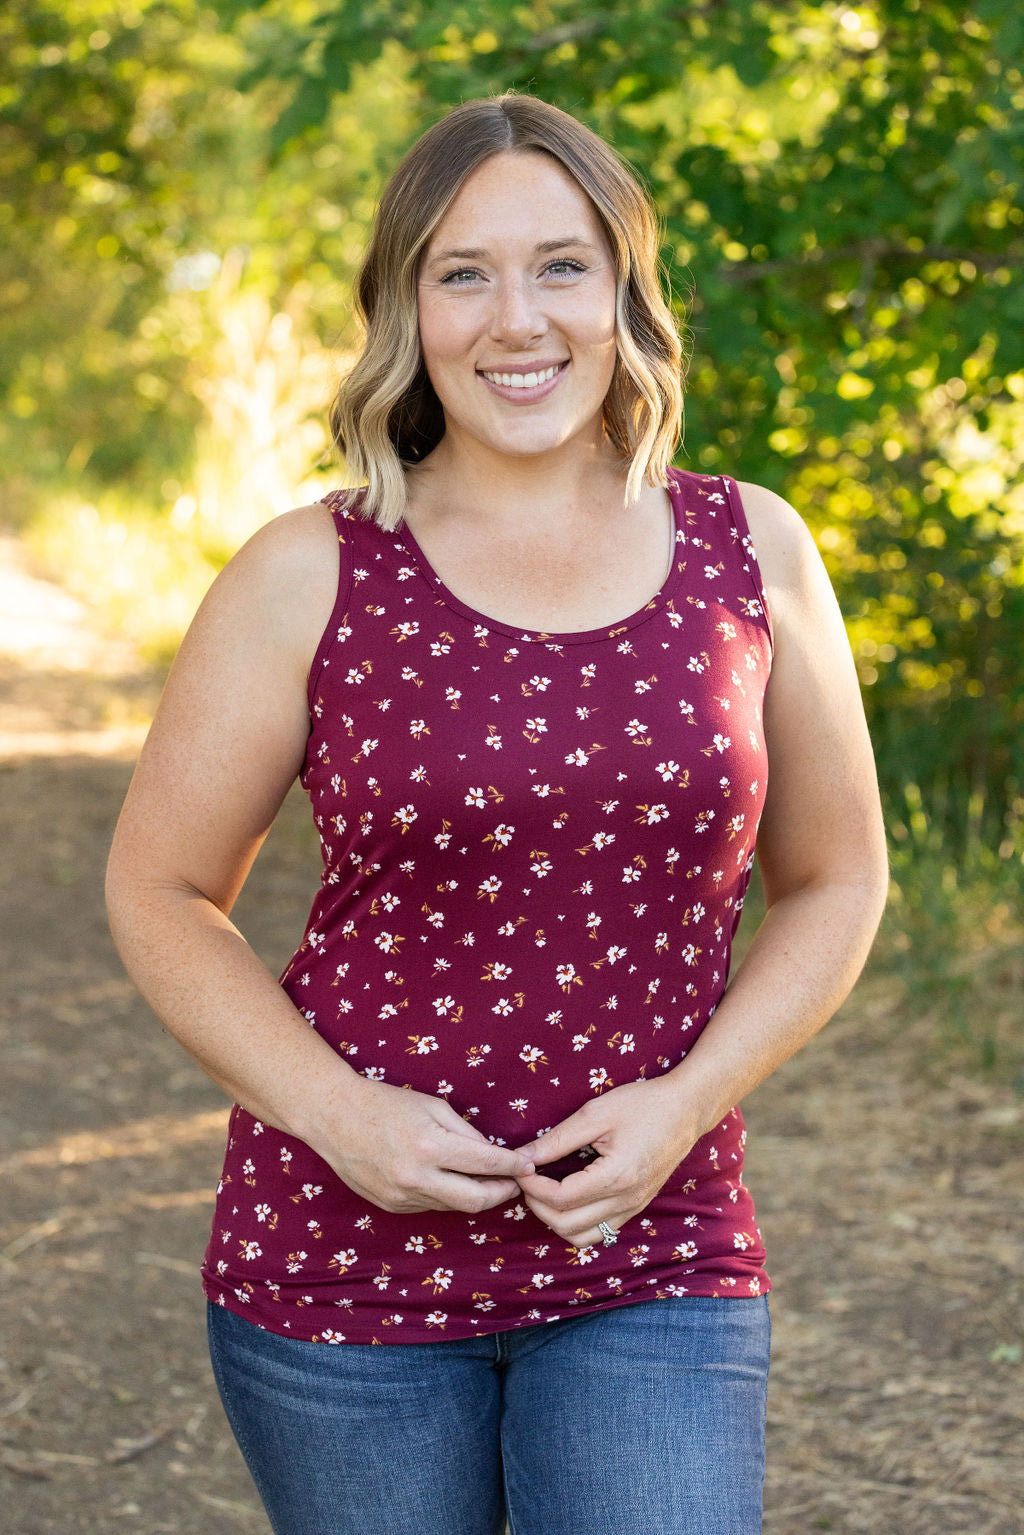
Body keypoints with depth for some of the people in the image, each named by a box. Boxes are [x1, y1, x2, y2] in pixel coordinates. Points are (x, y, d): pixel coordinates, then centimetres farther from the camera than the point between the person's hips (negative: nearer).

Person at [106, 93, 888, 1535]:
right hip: (343, 1251, 0)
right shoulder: (310, 577, -4)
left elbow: (832, 883, 9)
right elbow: (161, 890, 3)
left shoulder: (754, 555, 1)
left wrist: (682, 1103, -7)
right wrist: (337, 1113, -12)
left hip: (651, 1254, 1)